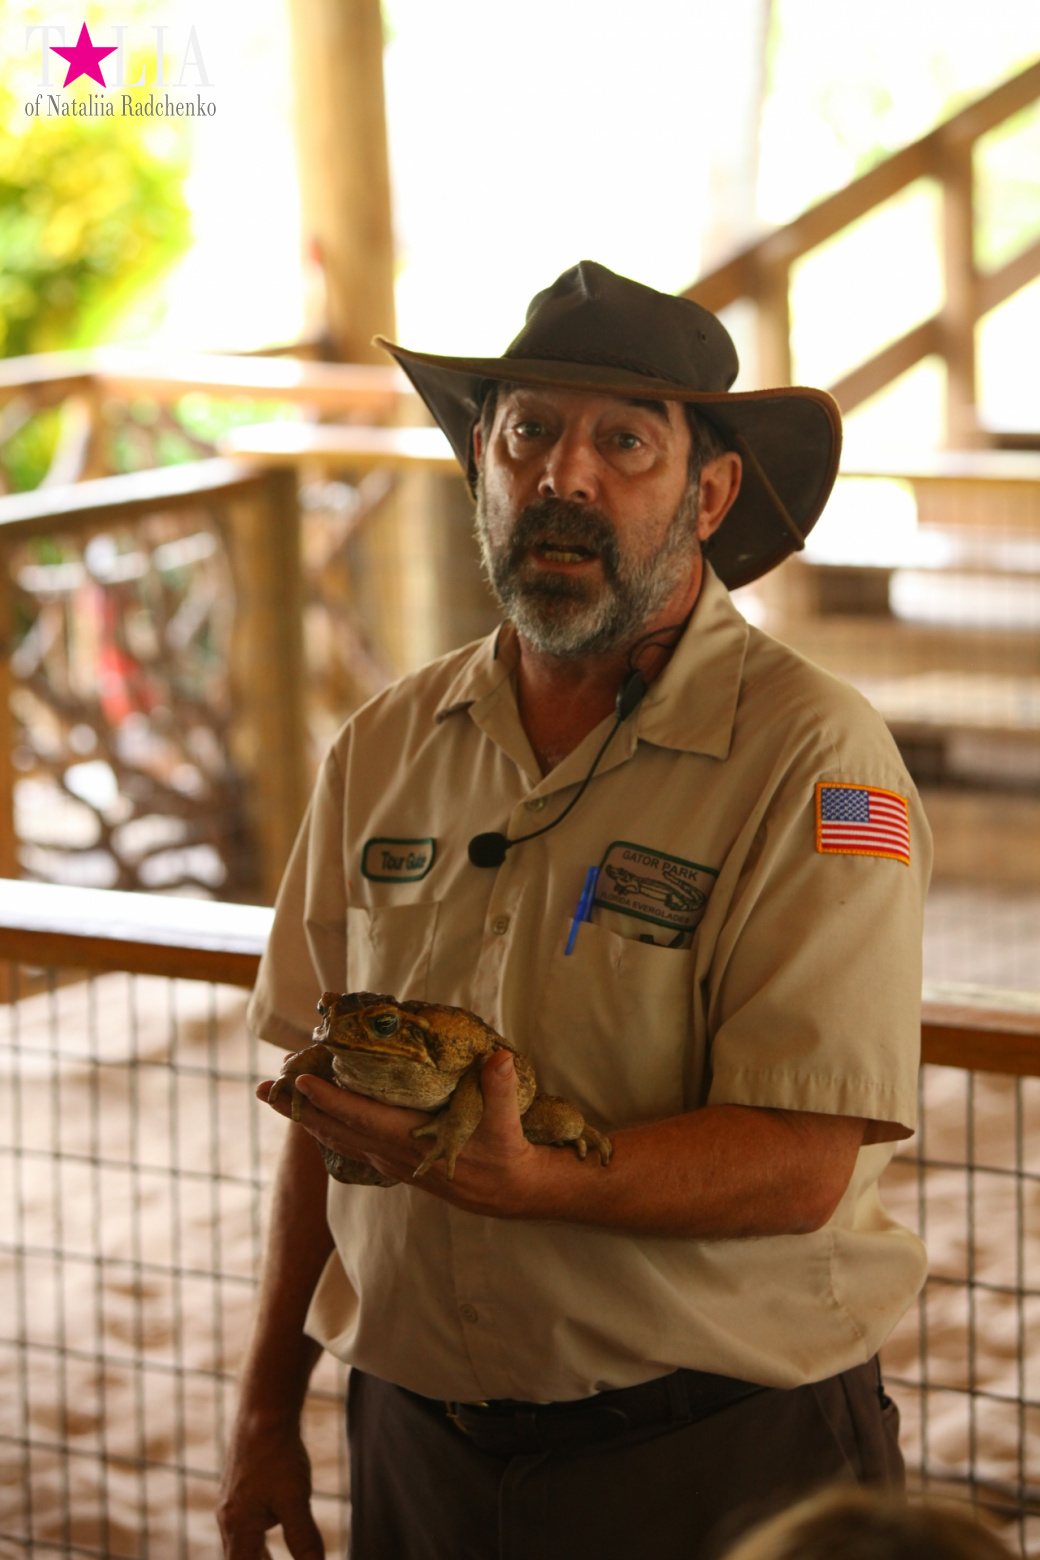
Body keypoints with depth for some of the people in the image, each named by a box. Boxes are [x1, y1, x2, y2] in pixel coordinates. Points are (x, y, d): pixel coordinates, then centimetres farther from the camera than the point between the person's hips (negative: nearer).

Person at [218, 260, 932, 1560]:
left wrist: (523, 1178, -34)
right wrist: (267, 1410, 11)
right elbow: (327, 1099, 12)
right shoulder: (387, 747, 5)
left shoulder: (816, 761, -13)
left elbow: (802, 1162, -20)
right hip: (413, 1441, 5)